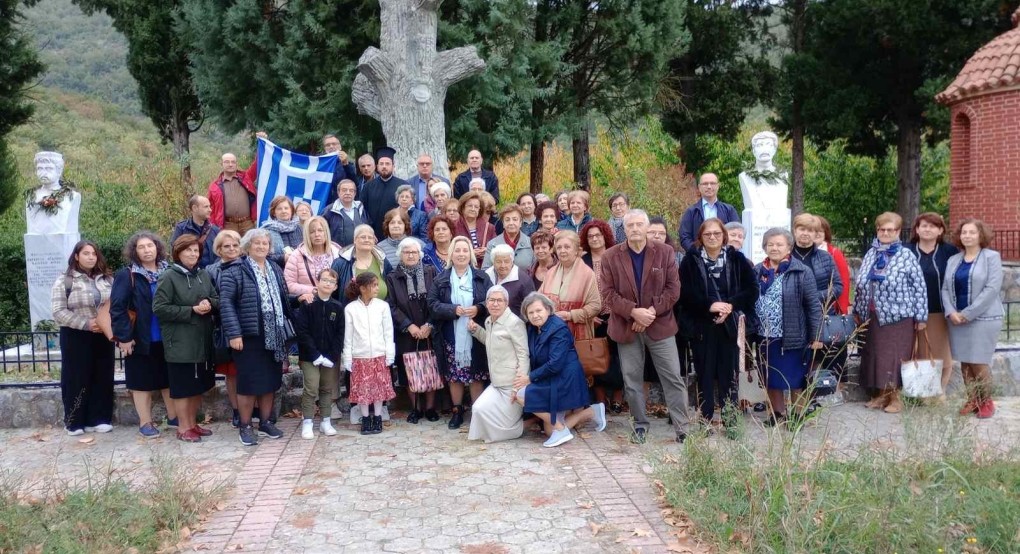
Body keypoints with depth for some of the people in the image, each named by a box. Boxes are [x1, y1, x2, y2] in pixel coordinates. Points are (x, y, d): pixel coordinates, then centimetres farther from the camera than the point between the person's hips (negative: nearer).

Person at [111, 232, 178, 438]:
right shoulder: (126, 276, -9)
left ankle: (174, 417, 27)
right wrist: (123, 337, -17)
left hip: (166, 338, 4)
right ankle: (145, 423, 16)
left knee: (169, 379, 14)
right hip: (141, 340, -4)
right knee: (142, 381, 6)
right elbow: (117, 308, -13)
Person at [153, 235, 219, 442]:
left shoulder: (204, 275, 8)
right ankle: (183, 428, 11)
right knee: (183, 385, 1)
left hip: (203, 339, 6)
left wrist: (209, 304, -8)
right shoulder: (168, 277, -9)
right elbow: (159, 308, -15)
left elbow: (217, 300, 16)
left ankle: (193, 423, 26)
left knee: (200, 384, 13)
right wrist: (192, 310, -16)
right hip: (180, 341, -6)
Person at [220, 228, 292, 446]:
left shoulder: (275, 270, 15)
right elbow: (226, 303, -13)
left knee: (271, 381, 11)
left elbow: (284, 299, 17)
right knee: (249, 382, -1)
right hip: (249, 336, -6)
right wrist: (234, 333, -20)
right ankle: (245, 427, 10)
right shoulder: (235, 271, -6)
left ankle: (266, 422, 23)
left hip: (274, 336, 6)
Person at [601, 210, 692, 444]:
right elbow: (608, 293, -5)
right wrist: (634, 312, -17)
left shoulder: (665, 252, 1)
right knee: (632, 380, 8)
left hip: (660, 325, 0)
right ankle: (640, 425, 21)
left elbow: (673, 289, -2)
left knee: (673, 378, 1)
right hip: (626, 326, 1)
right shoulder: (610, 256, 0)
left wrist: (652, 311, -14)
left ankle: (683, 427, 7)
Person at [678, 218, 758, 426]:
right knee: (705, 375, 6)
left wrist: (731, 305, -13)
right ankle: (705, 421, 14)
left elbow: (752, 289, 1)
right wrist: (709, 305, -19)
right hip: (701, 326, -1)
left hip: (728, 326, 1)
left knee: (728, 374, 5)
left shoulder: (736, 259, 1)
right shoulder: (691, 260, -3)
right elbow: (684, 293, -8)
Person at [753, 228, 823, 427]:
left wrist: (815, 336, -11)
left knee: (796, 380, 6)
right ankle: (776, 414, 30)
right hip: (766, 338, 5)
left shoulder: (801, 272, -7)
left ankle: (798, 416, 22)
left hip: (793, 338, -4)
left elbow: (814, 306, -8)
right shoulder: (758, 272, 7)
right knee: (771, 379, 15)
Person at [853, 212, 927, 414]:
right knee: (875, 356, 9)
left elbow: (919, 287, -7)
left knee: (894, 358, -2)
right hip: (873, 317, 5)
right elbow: (860, 284, 15)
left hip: (898, 317, -5)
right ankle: (881, 395, 20)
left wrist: (920, 316, -9)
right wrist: (857, 310, 14)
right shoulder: (870, 254, 9)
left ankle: (895, 397, 8)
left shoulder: (906, 256, -6)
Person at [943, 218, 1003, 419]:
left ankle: (986, 402, 12)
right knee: (965, 363, 7)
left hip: (983, 318, -5)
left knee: (979, 364, -5)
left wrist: (968, 314, -16)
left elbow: (992, 288, -12)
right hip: (957, 319, 5)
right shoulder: (953, 260, 12)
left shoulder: (992, 257, -3)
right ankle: (972, 401, 19)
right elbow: (945, 288, 9)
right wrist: (951, 312, -9)